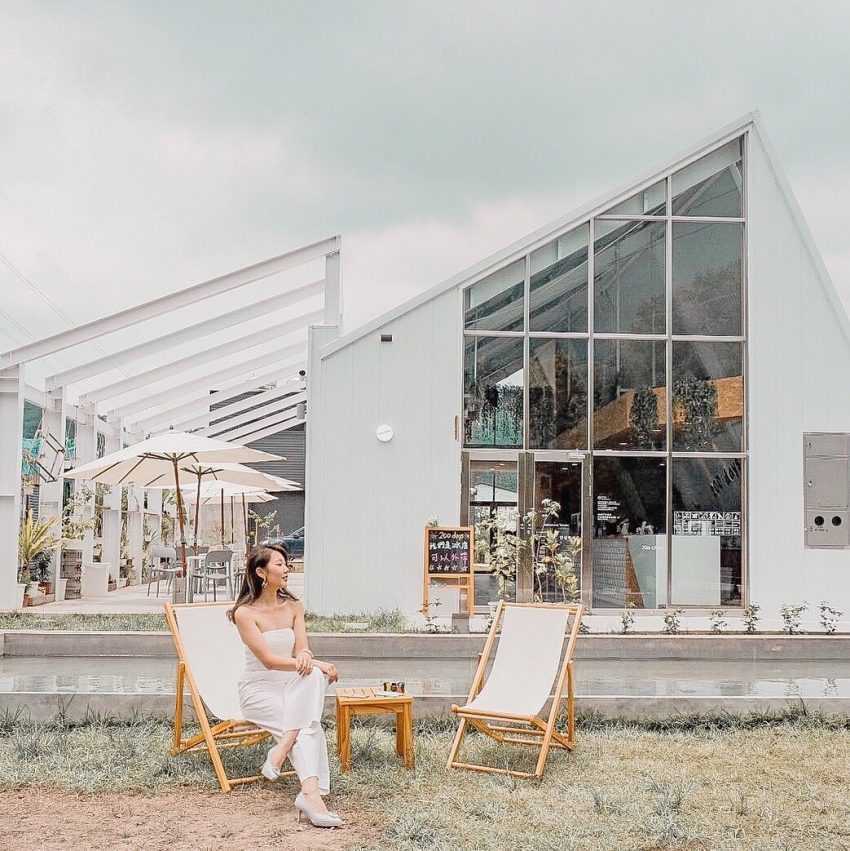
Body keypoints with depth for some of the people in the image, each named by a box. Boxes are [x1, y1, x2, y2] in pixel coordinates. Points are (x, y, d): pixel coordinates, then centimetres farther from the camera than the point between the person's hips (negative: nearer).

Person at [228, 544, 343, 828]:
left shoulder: (294, 607, 8)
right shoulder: (245, 613, -10)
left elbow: (301, 648, -3)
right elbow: (268, 659, -18)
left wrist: (305, 656, -29)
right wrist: (315, 663, -26)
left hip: (291, 687, 5)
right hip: (258, 689, -5)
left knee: (313, 675, -31)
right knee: (309, 726, -29)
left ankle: (283, 746, -35)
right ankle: (312, 794, -39)